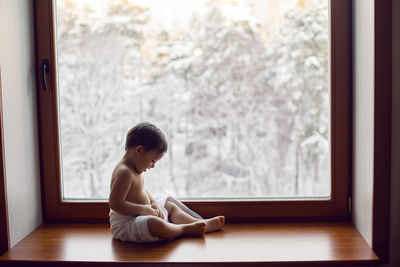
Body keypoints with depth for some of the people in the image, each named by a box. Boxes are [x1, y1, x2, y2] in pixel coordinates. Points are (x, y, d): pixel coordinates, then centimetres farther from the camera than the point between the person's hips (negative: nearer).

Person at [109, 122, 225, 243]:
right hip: (125, 225, -11)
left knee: (170, 205, 21)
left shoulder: (133, 169, 9)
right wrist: (144, 210, -25)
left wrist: (154, 203, 2)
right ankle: (186, 229, -14)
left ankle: (203, 224, 19)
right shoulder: (124, 172, -24)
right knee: (154, 224, -37)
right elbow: (115, 203, -30)